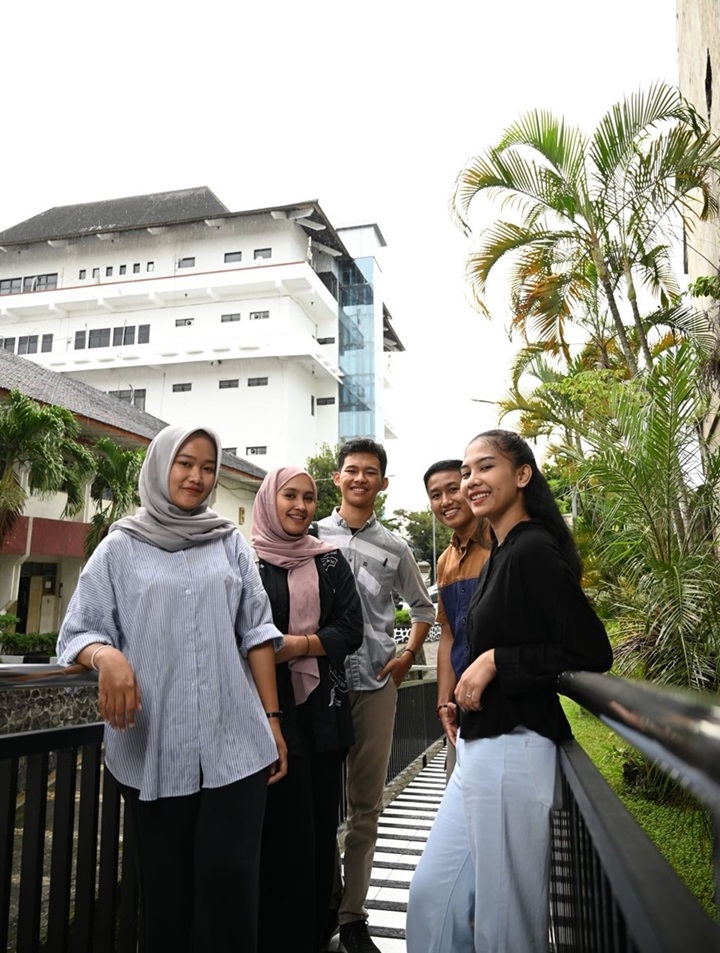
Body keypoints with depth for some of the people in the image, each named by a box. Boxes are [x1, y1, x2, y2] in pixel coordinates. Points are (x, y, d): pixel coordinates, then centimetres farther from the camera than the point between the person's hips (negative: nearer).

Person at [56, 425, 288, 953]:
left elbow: (257, 633, 7)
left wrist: (272, 719, 4)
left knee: (229, 879, 2)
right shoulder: (121, 546, 3)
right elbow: (79, 631, 1)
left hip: (234, 742, 1)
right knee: (166, 884, 10)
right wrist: (107, 656, -22)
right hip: (154, 746, -1)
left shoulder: (232, 542, 8)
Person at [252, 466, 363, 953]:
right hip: (269, 709, -3)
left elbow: (352, 629, 1)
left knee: (321, 826, 10)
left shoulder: (331, 560, 9)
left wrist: (297, 646, -13)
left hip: (323, 711, 3)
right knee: (283, 830, 1)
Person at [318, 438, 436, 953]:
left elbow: (423, 607, 18)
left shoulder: (395, 548, 7)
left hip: (375, 684, 2)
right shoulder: (311, 536, 2)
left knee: (366, 803, 9)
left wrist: (409, 655, 7)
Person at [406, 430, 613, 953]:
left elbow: (592, 652, -19)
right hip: (479, 746, 9)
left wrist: (496, 661, -18)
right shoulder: (501, 555, 12)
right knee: (431, 894, 17)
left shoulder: (534, 549, -16)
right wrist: (466, 691, 11)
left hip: (512, 748, -9)